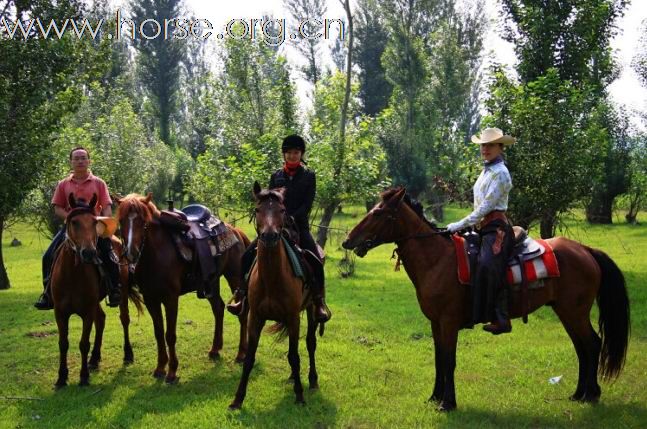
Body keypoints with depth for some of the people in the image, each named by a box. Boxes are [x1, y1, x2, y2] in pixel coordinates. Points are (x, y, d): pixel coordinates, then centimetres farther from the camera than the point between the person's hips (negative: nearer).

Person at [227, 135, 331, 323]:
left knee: (316, 260, -24)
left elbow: (307, 204, -4)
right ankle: (240, 294, -3)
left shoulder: (308, 176, 5)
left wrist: (292, 218, -18)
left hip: (299, 225, -2)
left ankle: (319, 301, -10)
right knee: (248, 255, -13)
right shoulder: (276, 176, 12)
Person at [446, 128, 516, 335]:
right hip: (483, 228, 10)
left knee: (488, 265, -28)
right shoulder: (487, 170, 19)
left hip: (496, 228, -10)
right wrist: (464, 226, 13)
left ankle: (501, 319, -32)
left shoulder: (500, 173, -10)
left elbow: (485, 206, -16)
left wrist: (461, 224, -16)